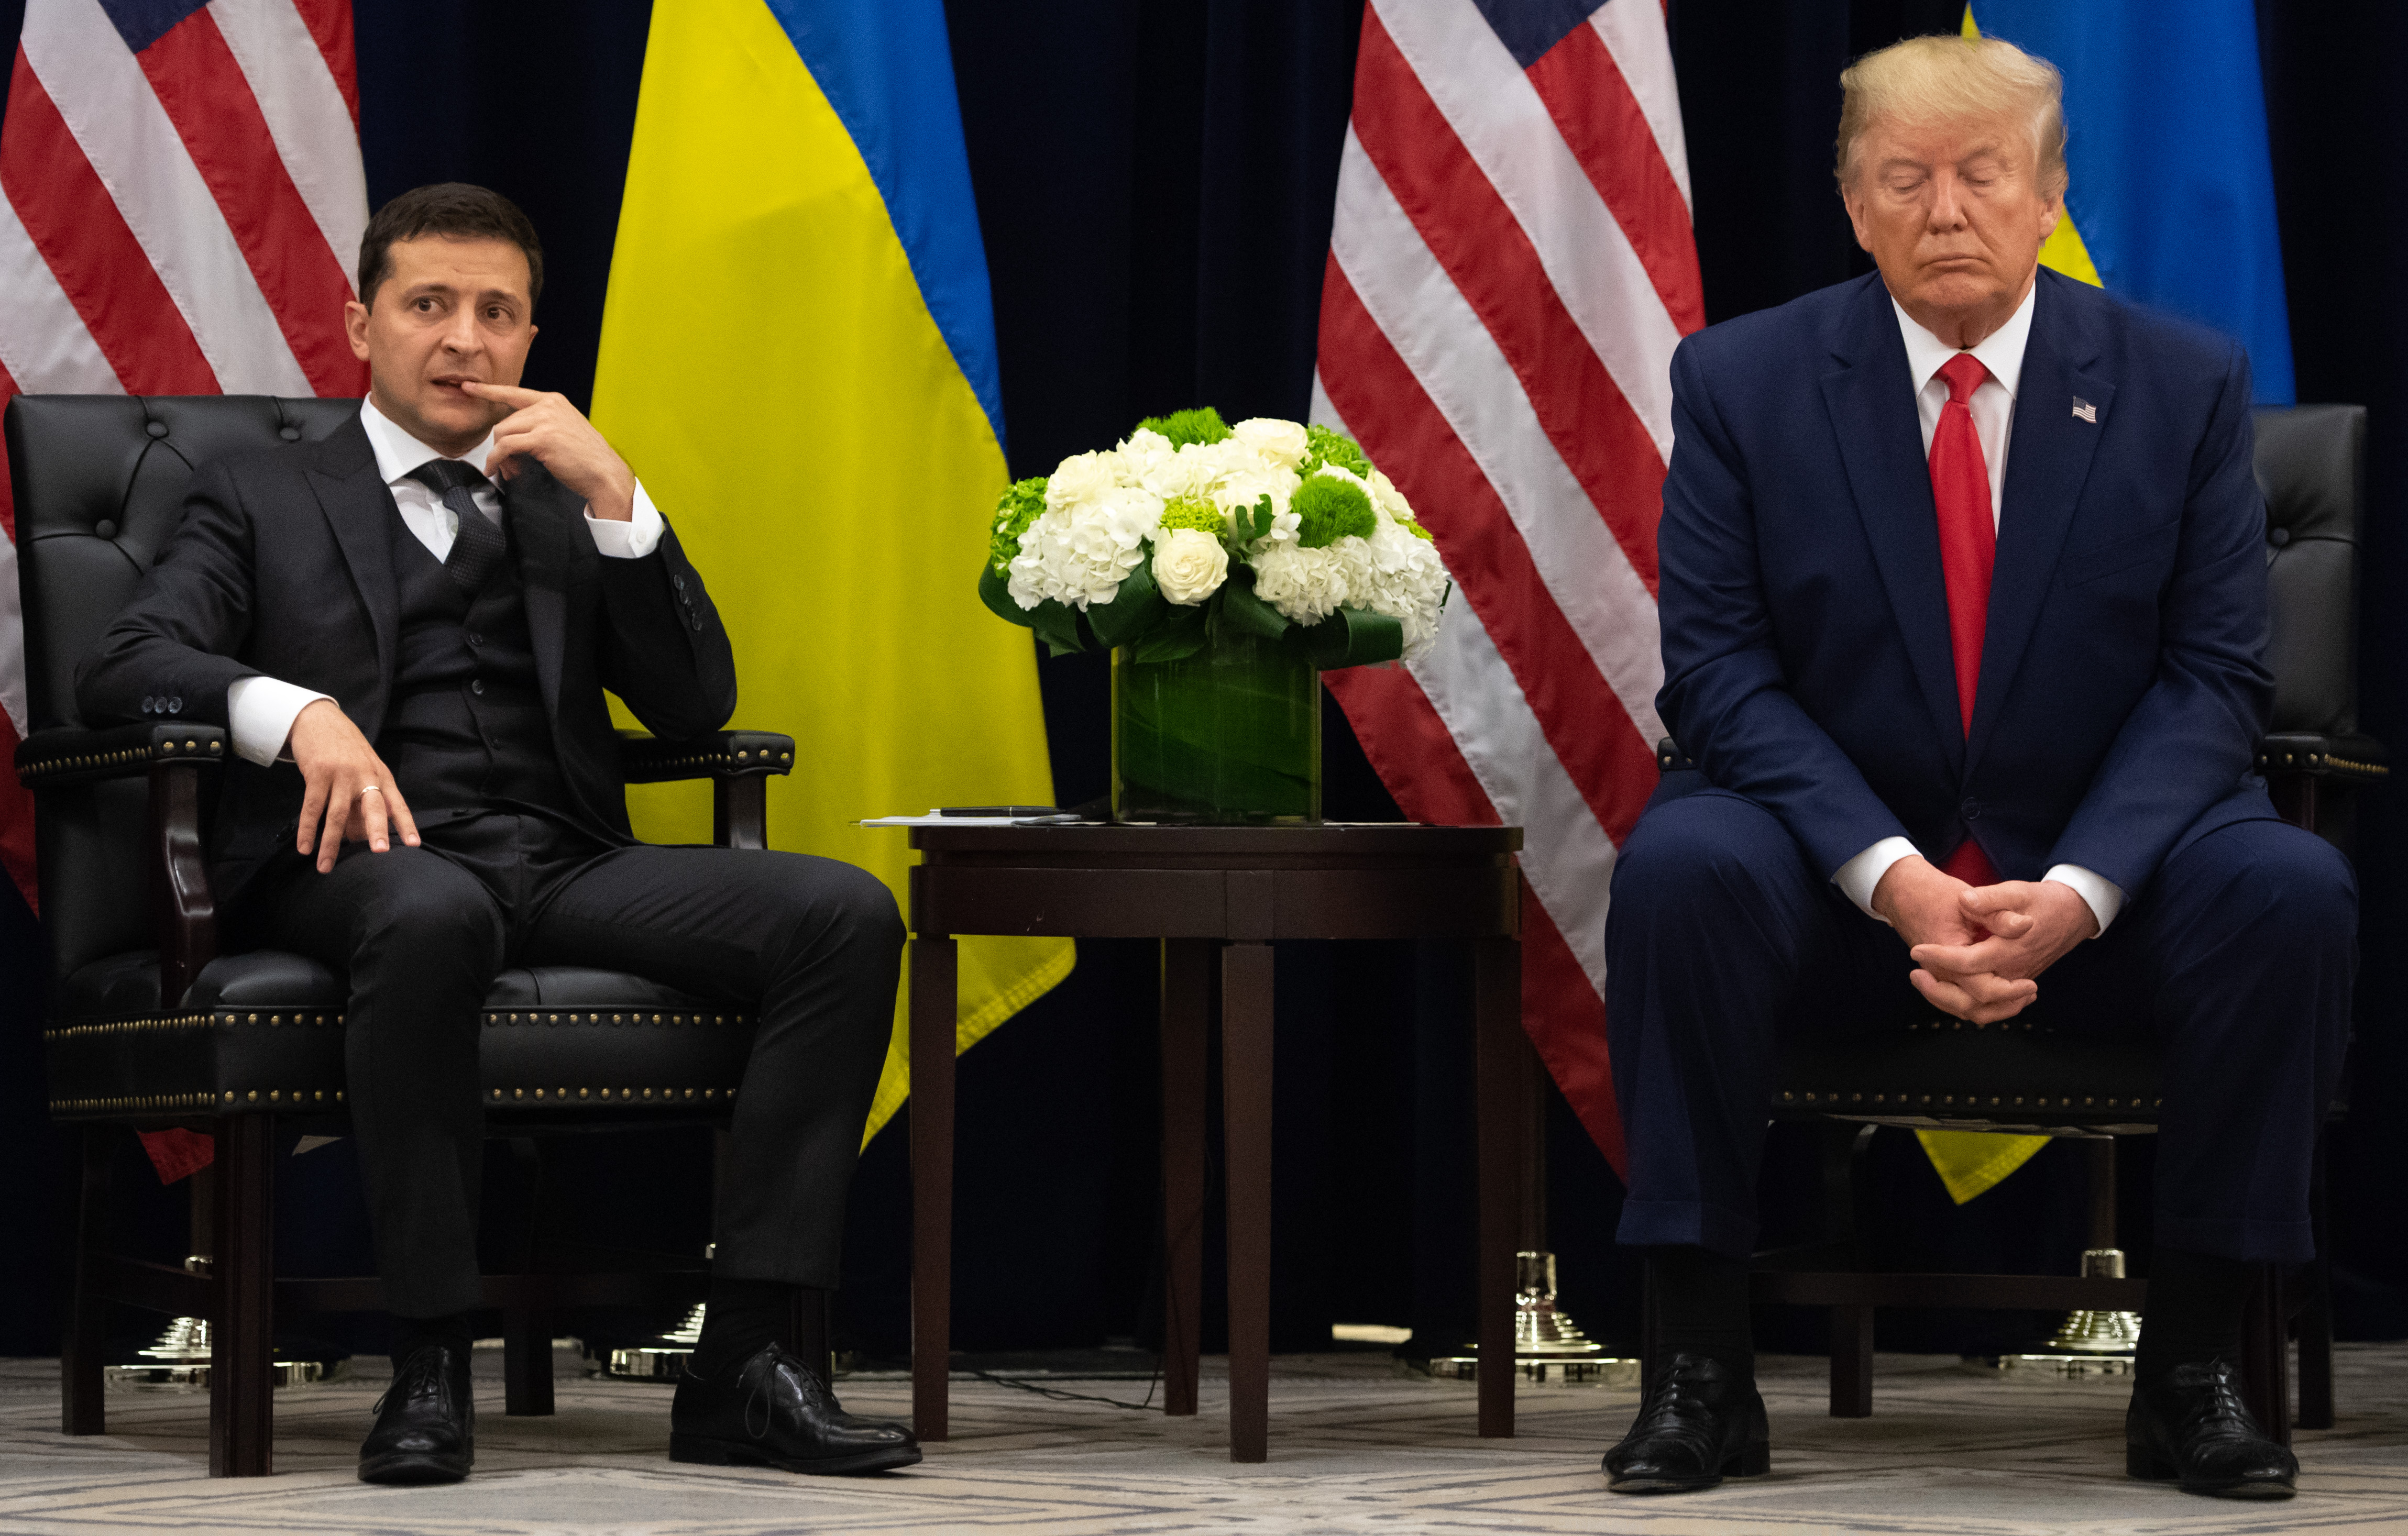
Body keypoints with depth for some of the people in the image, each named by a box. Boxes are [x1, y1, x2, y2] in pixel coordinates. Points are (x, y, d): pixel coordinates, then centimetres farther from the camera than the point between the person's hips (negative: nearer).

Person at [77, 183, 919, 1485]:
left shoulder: (566, 508, 28)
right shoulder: (260, 502, 18)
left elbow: (696, 706, 14)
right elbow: (124, 665, 1)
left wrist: (612, 496, 3)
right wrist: (296, 711, -19)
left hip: (566, 864, 4)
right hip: (373, 859, -4)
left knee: (844, 913, -23)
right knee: (433, 917, -42)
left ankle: (753, 1360, -28)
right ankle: (429, 1366, -33)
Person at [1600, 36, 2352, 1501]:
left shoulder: (2187, 383, 1)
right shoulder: (1742, 381, -1)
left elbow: (2215, 676, -3)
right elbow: (1721, 670, -6)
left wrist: (2078, 891, -20)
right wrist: (1895, 880, -22)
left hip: (2099, 888, 1)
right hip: (1834, 867, -1)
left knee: (2292, 890, -29)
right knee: (1680, 869, -32)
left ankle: (2194, 1367, -15)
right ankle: (1705, 1368, -22)